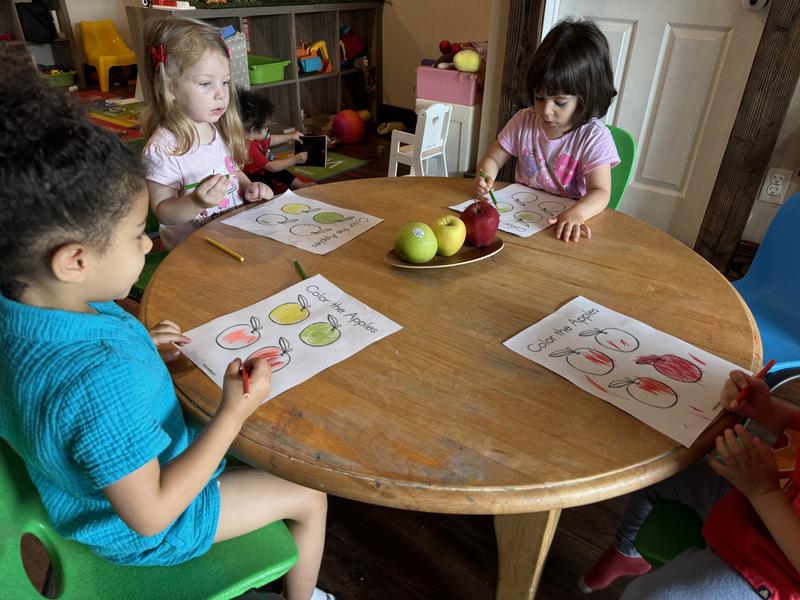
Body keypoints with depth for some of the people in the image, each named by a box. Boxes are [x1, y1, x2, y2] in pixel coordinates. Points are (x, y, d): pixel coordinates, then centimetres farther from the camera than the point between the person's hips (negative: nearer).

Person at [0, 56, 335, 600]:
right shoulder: (103, 378, -44)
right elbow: (149, 513, -32)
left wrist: (137, 347, -5)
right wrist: (233, 414, -30)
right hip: (140, 530, -8)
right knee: (309, 499, 4)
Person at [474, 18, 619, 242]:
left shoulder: (594, 137, -10)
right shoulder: (524, 121, 2)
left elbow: (600, 192, -18)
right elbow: (492, 158, 10)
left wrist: (577, 213, -41)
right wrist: (484, 178, -16)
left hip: (562, 223, 0)